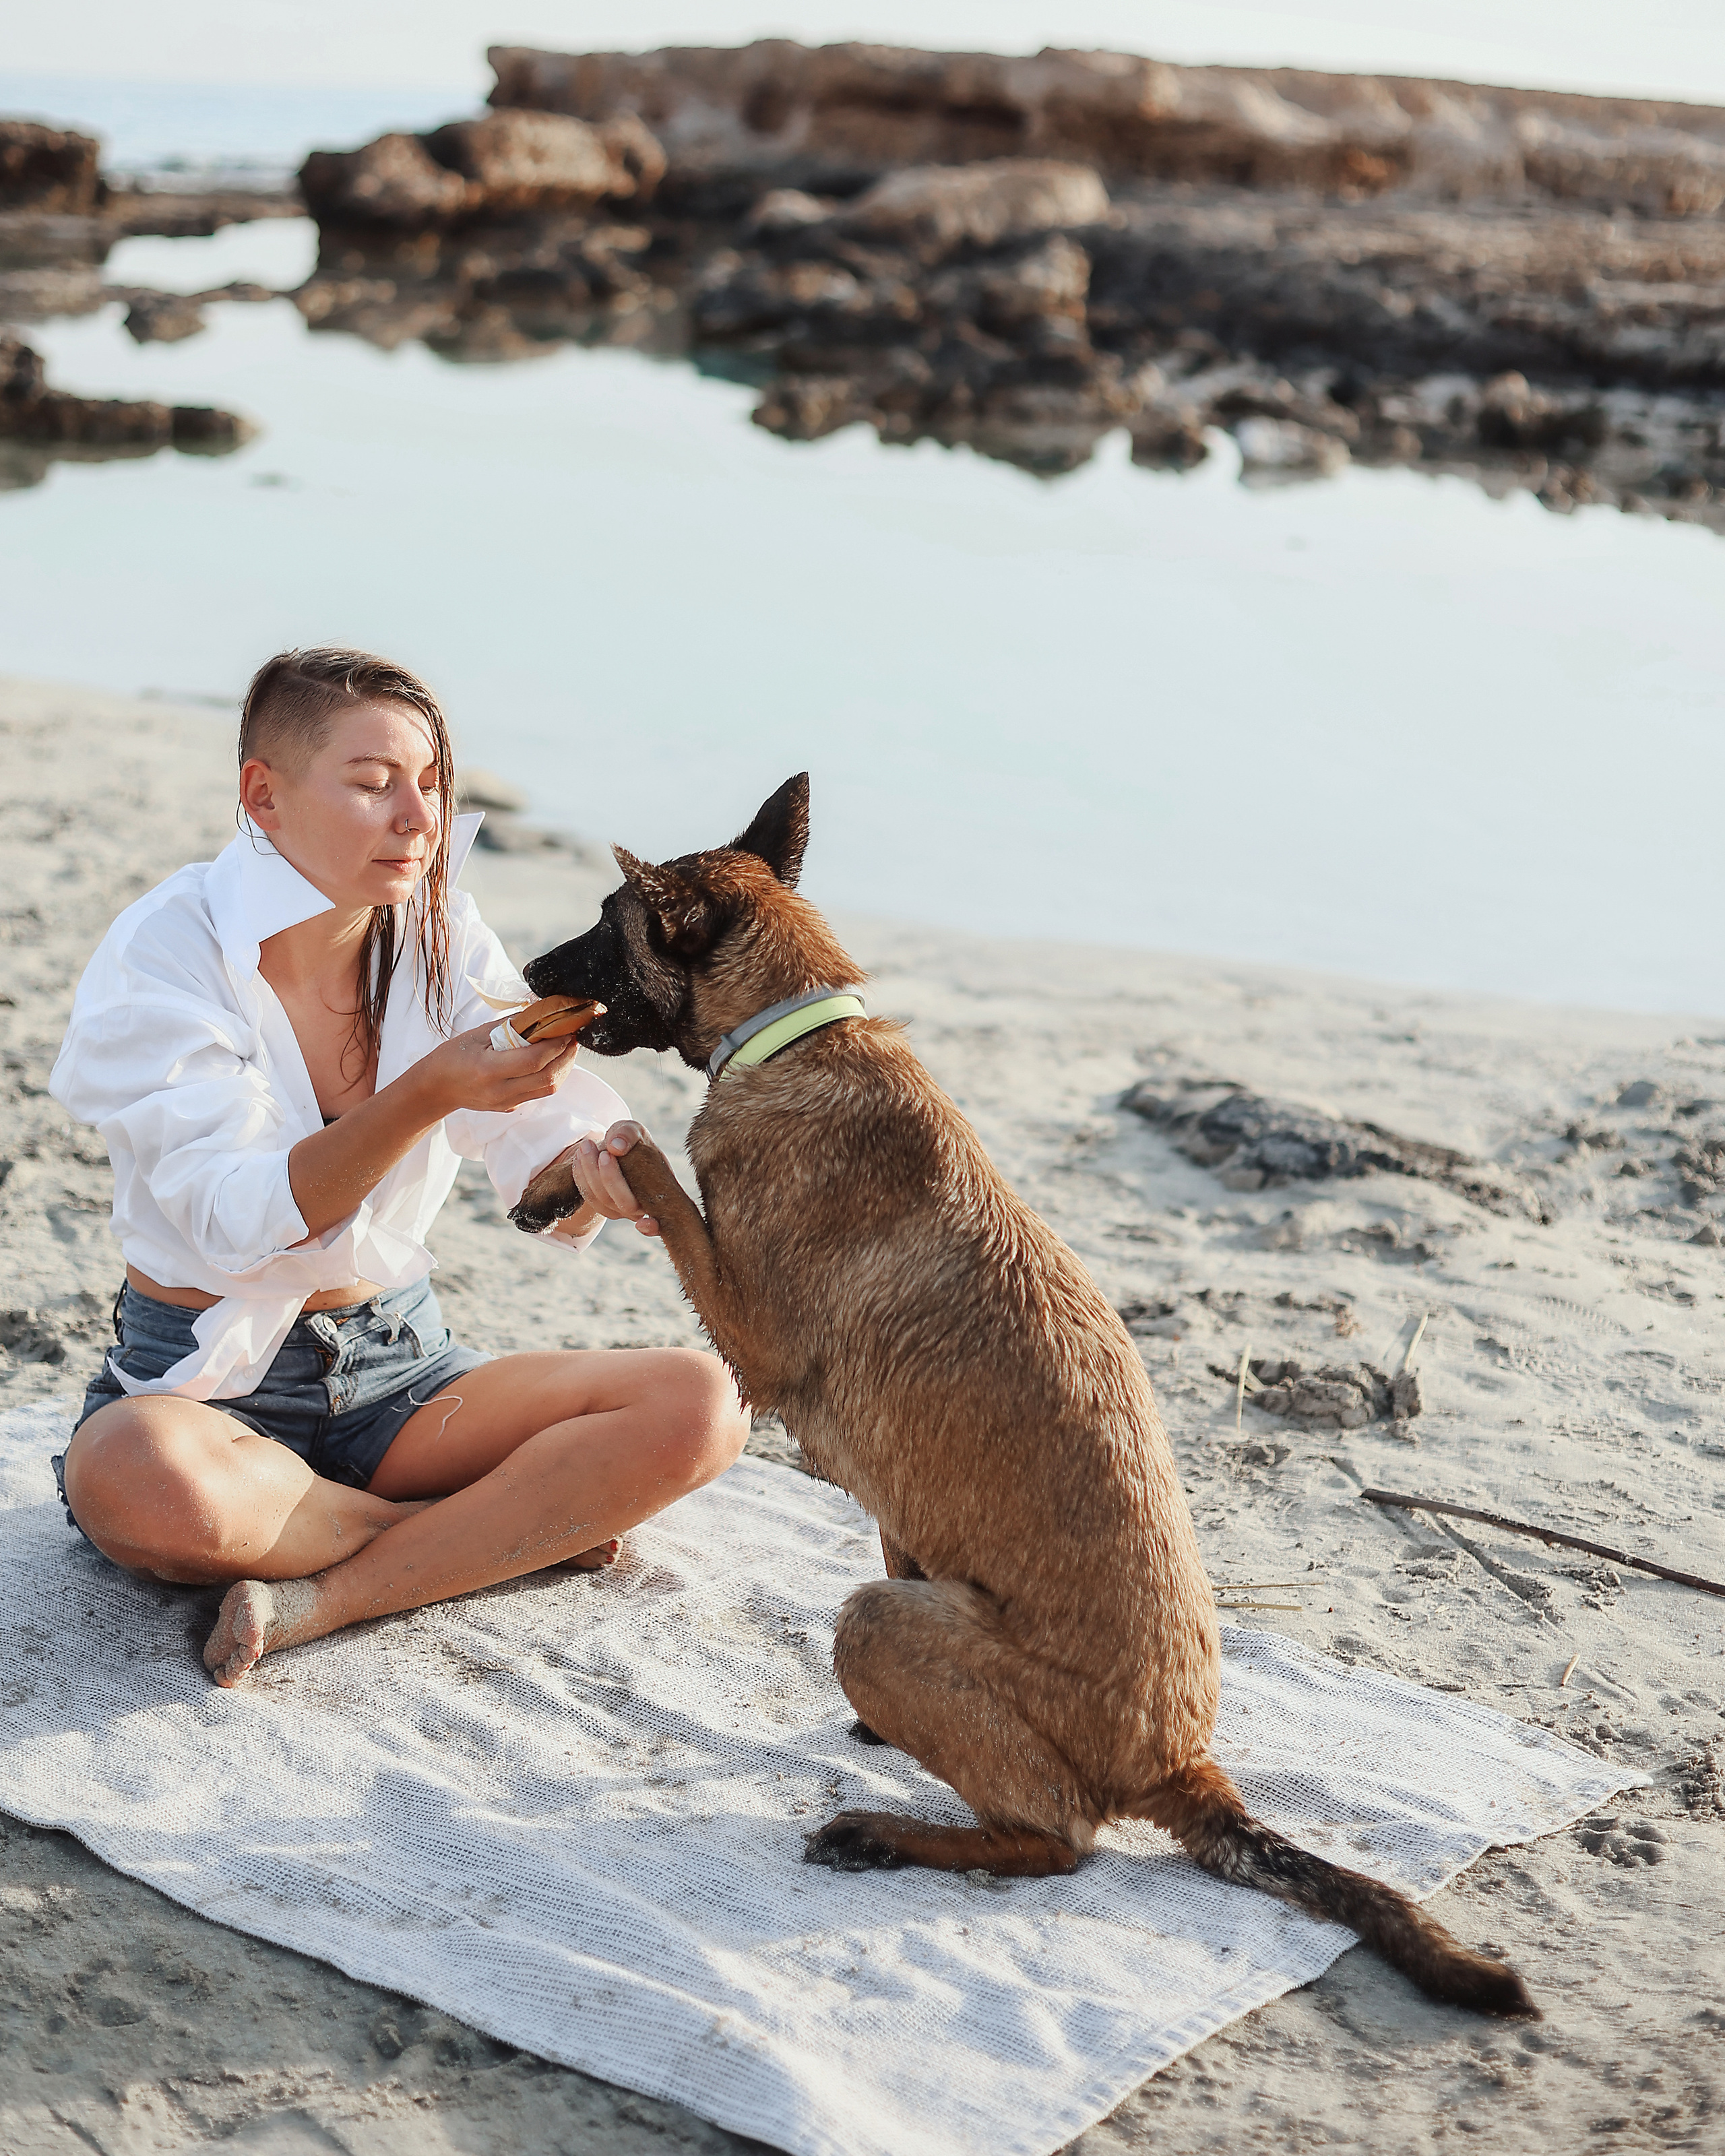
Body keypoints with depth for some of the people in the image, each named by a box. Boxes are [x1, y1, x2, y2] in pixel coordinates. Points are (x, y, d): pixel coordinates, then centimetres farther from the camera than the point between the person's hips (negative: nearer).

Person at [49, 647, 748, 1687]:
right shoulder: (165, 951, -13)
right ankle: (514, 1527, -14)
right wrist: (428, 1093, -36)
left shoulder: (441, 935, -1)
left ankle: (328, 1597, -20)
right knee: (138, 1483, -40)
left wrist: (595, 1168, -32)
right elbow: (237, 1223, -23)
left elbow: (542, 1173, -8)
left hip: (398, 1364, 4)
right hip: (209, 1381, -3)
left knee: (700, 1403, -17)